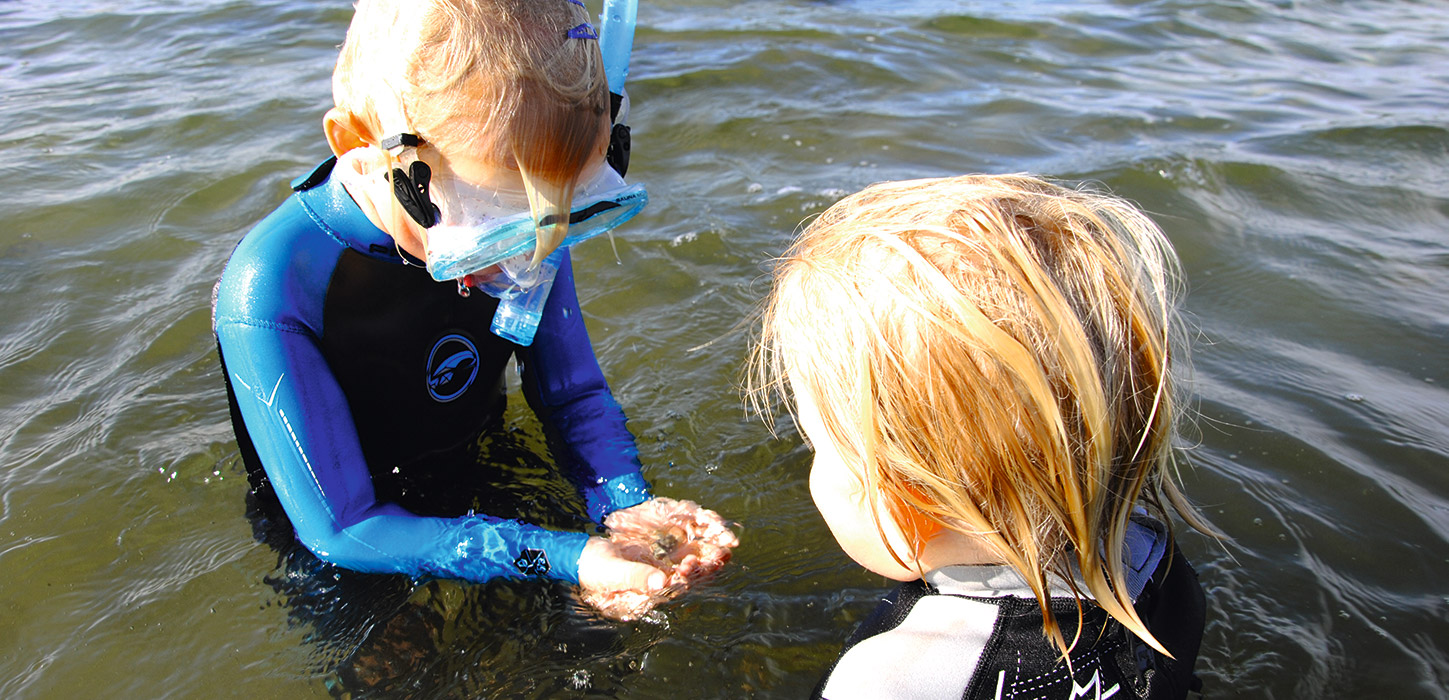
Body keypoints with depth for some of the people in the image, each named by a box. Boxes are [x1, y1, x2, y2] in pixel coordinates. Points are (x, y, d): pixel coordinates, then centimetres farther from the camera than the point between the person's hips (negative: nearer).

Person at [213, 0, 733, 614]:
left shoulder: (527, 218, -16)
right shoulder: (273, 291, -33)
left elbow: (575, 395, -6)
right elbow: (340, 532, -29)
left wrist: (629, 507, -27)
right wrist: (563, 558, -37)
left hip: (486, 479, 3)